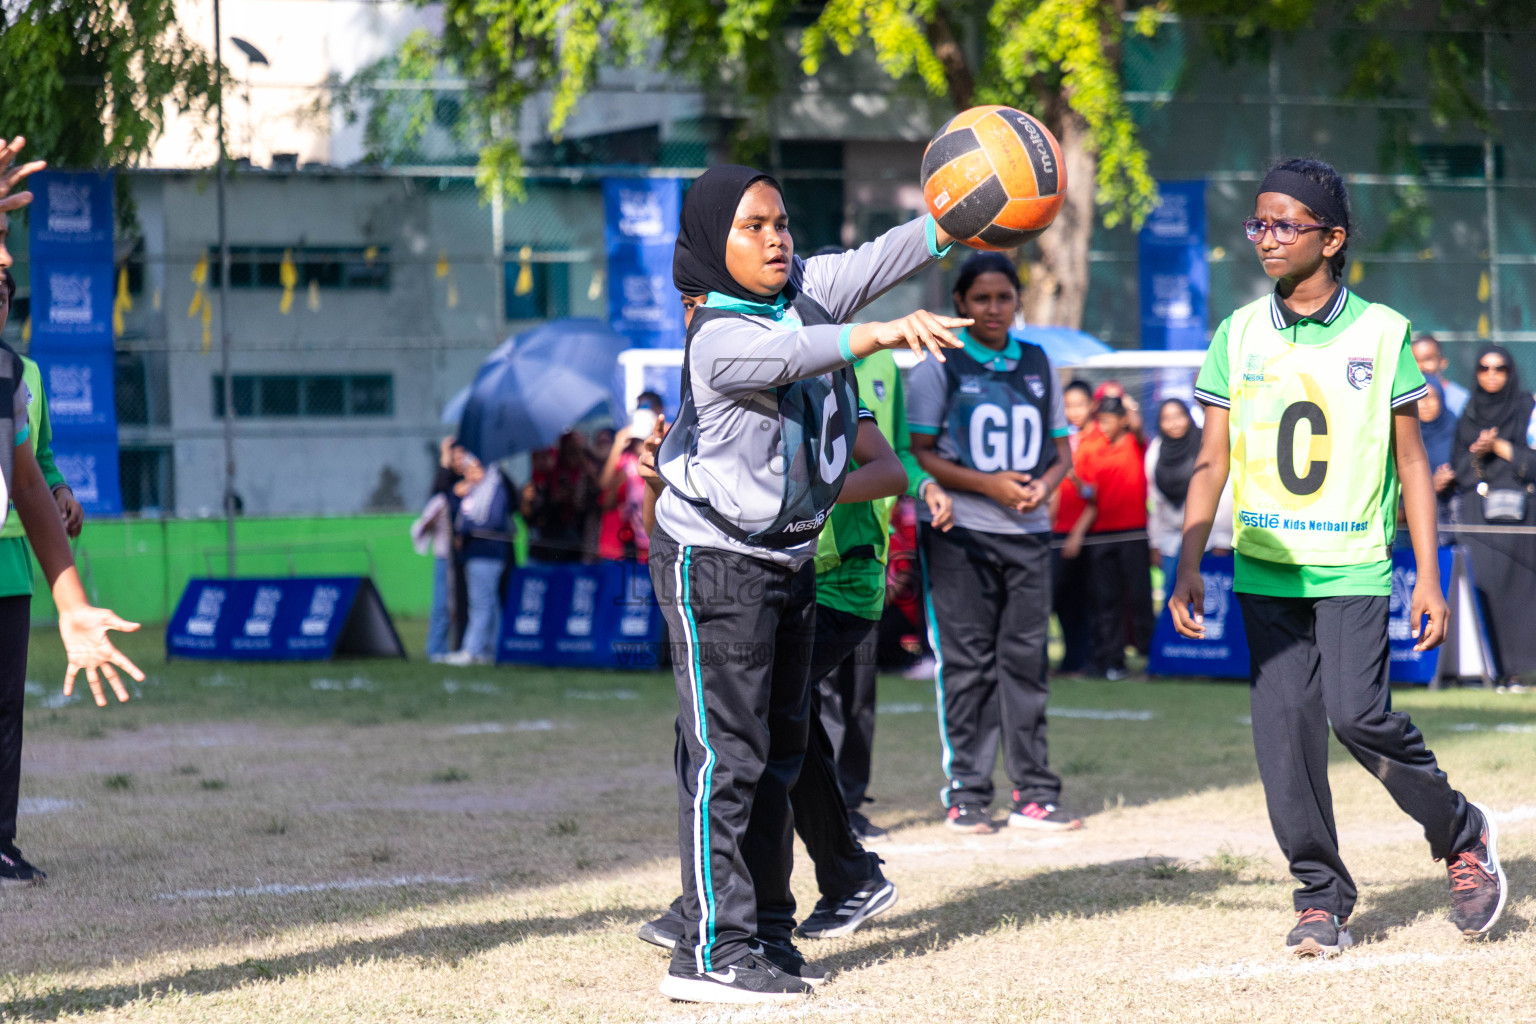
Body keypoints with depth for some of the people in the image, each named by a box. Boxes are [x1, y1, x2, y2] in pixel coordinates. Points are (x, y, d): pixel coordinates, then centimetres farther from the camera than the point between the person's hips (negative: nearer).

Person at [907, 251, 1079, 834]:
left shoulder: (1037, 364, 13)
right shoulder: (940, 365, 1)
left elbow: (1062, 450, 17)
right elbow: (919, 453, -4)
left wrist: (1043, 484, -6)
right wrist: (988, 485, -15)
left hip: (1028, 532, 4)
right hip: (959, 531, -4)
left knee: (1026, 659, 3)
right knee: (967, 662, -4)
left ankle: (1034, 794, 6)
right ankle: (966, 794, 0)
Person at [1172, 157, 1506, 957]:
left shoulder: (1381, 334, -1)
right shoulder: (1237, 336, 5)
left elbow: (1411, 463, 3)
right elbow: (1212, 462, 7)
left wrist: (1429, 578, -2)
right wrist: (1188, 566, -2)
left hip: (1354, 566, -3)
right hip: (1265, 567, 3)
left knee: (1357, 712, -16)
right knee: (1283, 734, -1)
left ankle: (1461, 834, 8)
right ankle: (1321, 899, 10)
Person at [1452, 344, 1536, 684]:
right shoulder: (1467, 415, 14)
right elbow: (1458, 465, 10)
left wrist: (1498, 447, -11)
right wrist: (1478, 452, -9)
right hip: (1477, 512, 2)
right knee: (1483, 583, -7)